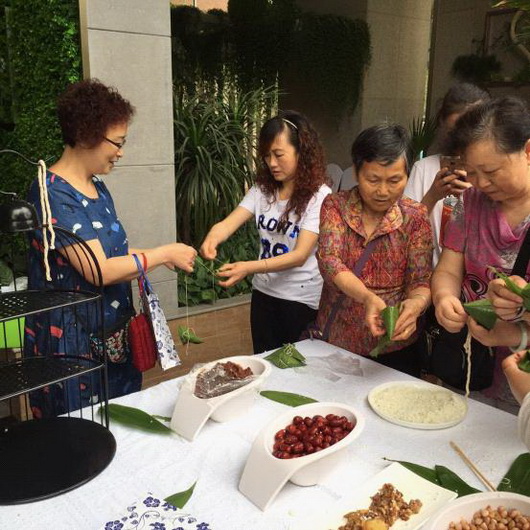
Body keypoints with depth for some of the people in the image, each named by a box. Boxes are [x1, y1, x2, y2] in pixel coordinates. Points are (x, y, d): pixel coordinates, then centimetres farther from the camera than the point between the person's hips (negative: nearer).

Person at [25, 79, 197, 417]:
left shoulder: (98, 188, 9)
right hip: (71, 344, -8)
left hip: (114, 337, 8)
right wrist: (163, 254, -14)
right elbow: (99, 271, -24)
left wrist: (158, 256, 0)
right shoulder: (52, 193, -18)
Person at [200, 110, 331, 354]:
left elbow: (300, 255, -22)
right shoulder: (262, 189, 0)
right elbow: (228, 223, -12)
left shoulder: (319, 195, -15)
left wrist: (248, 267, -34)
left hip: (302, 299, -4)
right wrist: (212, 238, -35)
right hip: (263, 293, 5)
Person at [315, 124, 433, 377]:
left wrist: (416, 303, -37)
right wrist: (367, 297, -38)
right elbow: (329, 261, -20)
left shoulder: (415, 217, -6)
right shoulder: (335, 205, -6)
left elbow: (421, 281, -12)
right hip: (333, 342, 1)